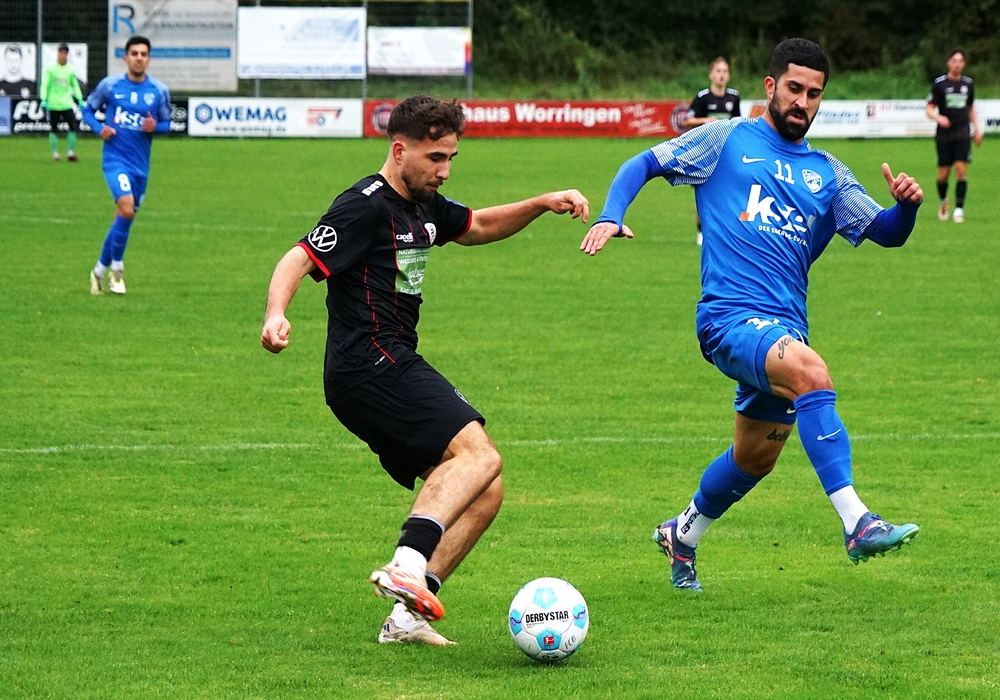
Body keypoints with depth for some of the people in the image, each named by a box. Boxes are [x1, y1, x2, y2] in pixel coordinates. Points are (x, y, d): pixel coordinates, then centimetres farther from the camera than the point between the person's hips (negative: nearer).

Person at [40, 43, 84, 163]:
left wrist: (80, 99, 7)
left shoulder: (70, 69, 7)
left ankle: (70, 153, 0)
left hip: (67, 103, 2)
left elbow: (75, 85, 17)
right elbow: (45, 85, -4)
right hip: (53, 104, -2)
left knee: (73, 127, -9)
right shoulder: (50, 68, -3)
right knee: (54, 130, 3)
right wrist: (43, 99, -16)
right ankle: (55, 154, 13)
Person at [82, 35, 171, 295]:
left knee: (123, 219, 9)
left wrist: (154, 127, -11)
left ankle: (100, 270, 27)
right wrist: (100, 128, -11)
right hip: (115, 159, -4)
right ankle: (116, 267, -7)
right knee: (127, 207, -24)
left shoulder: (159, 91, 3)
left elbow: (166, 123, 12)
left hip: (140, 164, 4)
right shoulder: (109, 85, -2)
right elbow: (88, 110, 9)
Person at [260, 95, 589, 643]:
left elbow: (477, 227, 35)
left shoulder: (424, 206, 17)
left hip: (394, 372, 10)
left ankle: (407, 614, -2)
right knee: (479, 454, -24)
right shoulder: (367, 207, -11)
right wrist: (276, 315, -38)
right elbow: (298, 259, -19)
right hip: (371, 367, -10)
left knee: (482, 494, 5)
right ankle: (407, 566, -38)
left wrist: (542, 204, 21)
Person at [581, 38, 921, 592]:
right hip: (730, 315, -7)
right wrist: (610, 217, -8)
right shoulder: (726, 140, 8)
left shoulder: (826, 174, 18)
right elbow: (645, 164, 10)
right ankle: (857, 524, -41)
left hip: (784, 328, 7)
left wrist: (905, 205, -11)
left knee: (756, 456, 16)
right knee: (811, 372, -33)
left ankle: (682, 535, 44)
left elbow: (885, 233, 12)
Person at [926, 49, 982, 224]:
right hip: (944, 135, -2)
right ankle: (942, 201, 32)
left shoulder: (967, 83, 9)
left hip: (963, 135, 2)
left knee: (961, 170, -12)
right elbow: (929, 109, -3)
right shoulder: (939, 83, -2)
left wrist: (976, 129, 17)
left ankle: (959, 209, -9)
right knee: (943, 174, 2)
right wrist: (939, 118, -24)